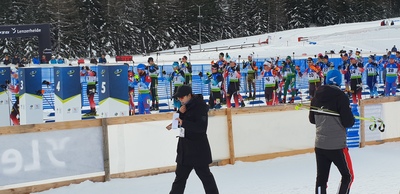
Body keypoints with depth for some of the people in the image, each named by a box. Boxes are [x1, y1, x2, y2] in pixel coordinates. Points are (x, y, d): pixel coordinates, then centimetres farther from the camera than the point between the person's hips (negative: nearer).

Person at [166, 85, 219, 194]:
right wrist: (181, 113, -6)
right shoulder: (185, 106, 8)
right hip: (185, 147, 8)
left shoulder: (200, 106, -16)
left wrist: (183, 123, -32)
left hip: (198, 148, -8)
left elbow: (201, 127, -24)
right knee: (180, 174, 13)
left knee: (204, 174, 4)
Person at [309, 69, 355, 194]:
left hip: (320, 145, 5)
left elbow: (312, 119, 11)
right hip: (337, 146, -5)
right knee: (347, 176, 11)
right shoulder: (341, 97, -14)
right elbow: (348, 122, -16)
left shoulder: (317, 96, 3)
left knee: (321, 178, 10)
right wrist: (351, 118, 5)